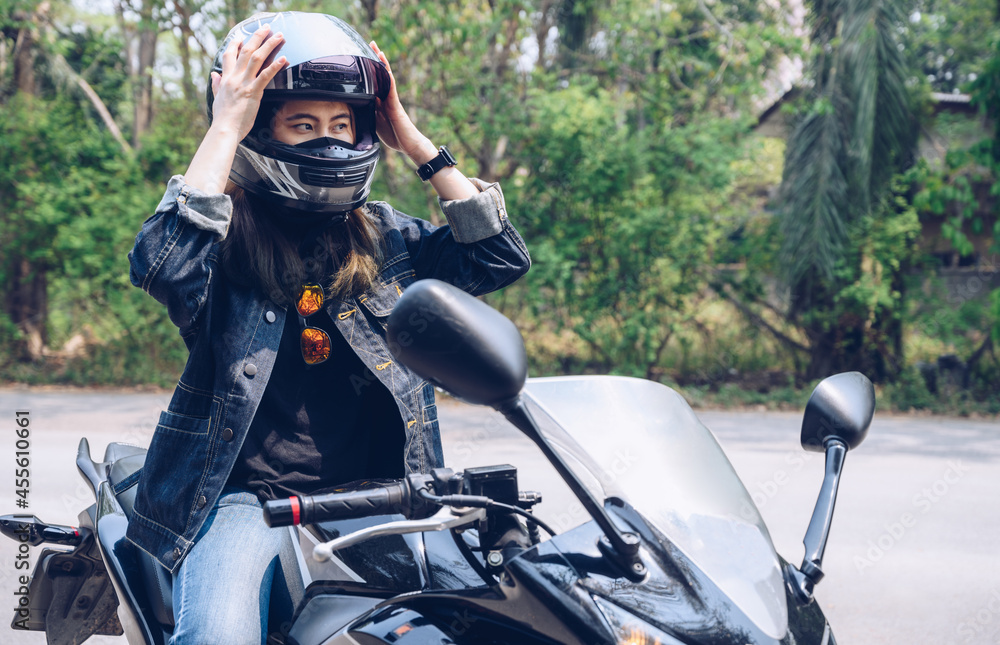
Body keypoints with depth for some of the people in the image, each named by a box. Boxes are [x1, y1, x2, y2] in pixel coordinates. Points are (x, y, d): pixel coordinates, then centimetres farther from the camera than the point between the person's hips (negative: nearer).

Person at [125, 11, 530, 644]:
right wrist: (224, 129, -17)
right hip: (246, 497, -4)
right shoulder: (227, 235, -1)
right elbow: (161, 266, -23)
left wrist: (414, 141, 0)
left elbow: (500, 257, 3)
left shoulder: (384, 237, 11)